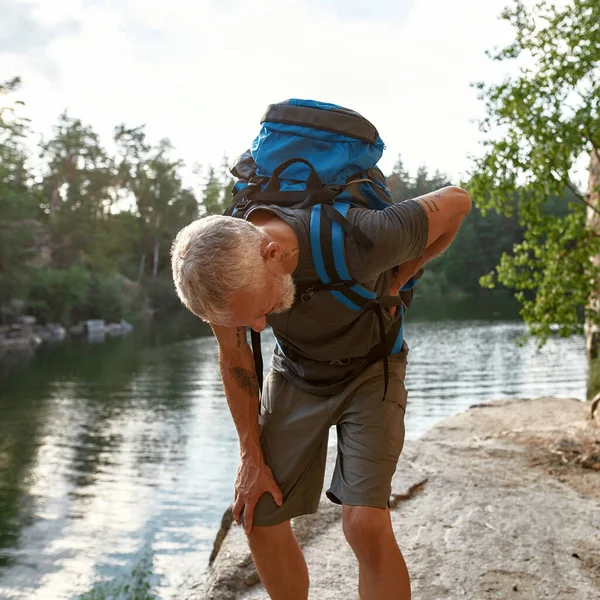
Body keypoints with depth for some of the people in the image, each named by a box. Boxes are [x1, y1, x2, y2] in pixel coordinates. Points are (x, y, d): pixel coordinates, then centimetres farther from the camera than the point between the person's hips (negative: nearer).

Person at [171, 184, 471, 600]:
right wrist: (252, 457, -2)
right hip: (297, 374, 4)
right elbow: (235, 359, -7)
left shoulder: (357, 241, -39)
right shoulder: (217, 270, -26)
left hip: (368, 371, -3)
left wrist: (397, 280, -12)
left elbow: (457, 200, -19)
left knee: (366, 525, -19)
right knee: (261, 521, 2)